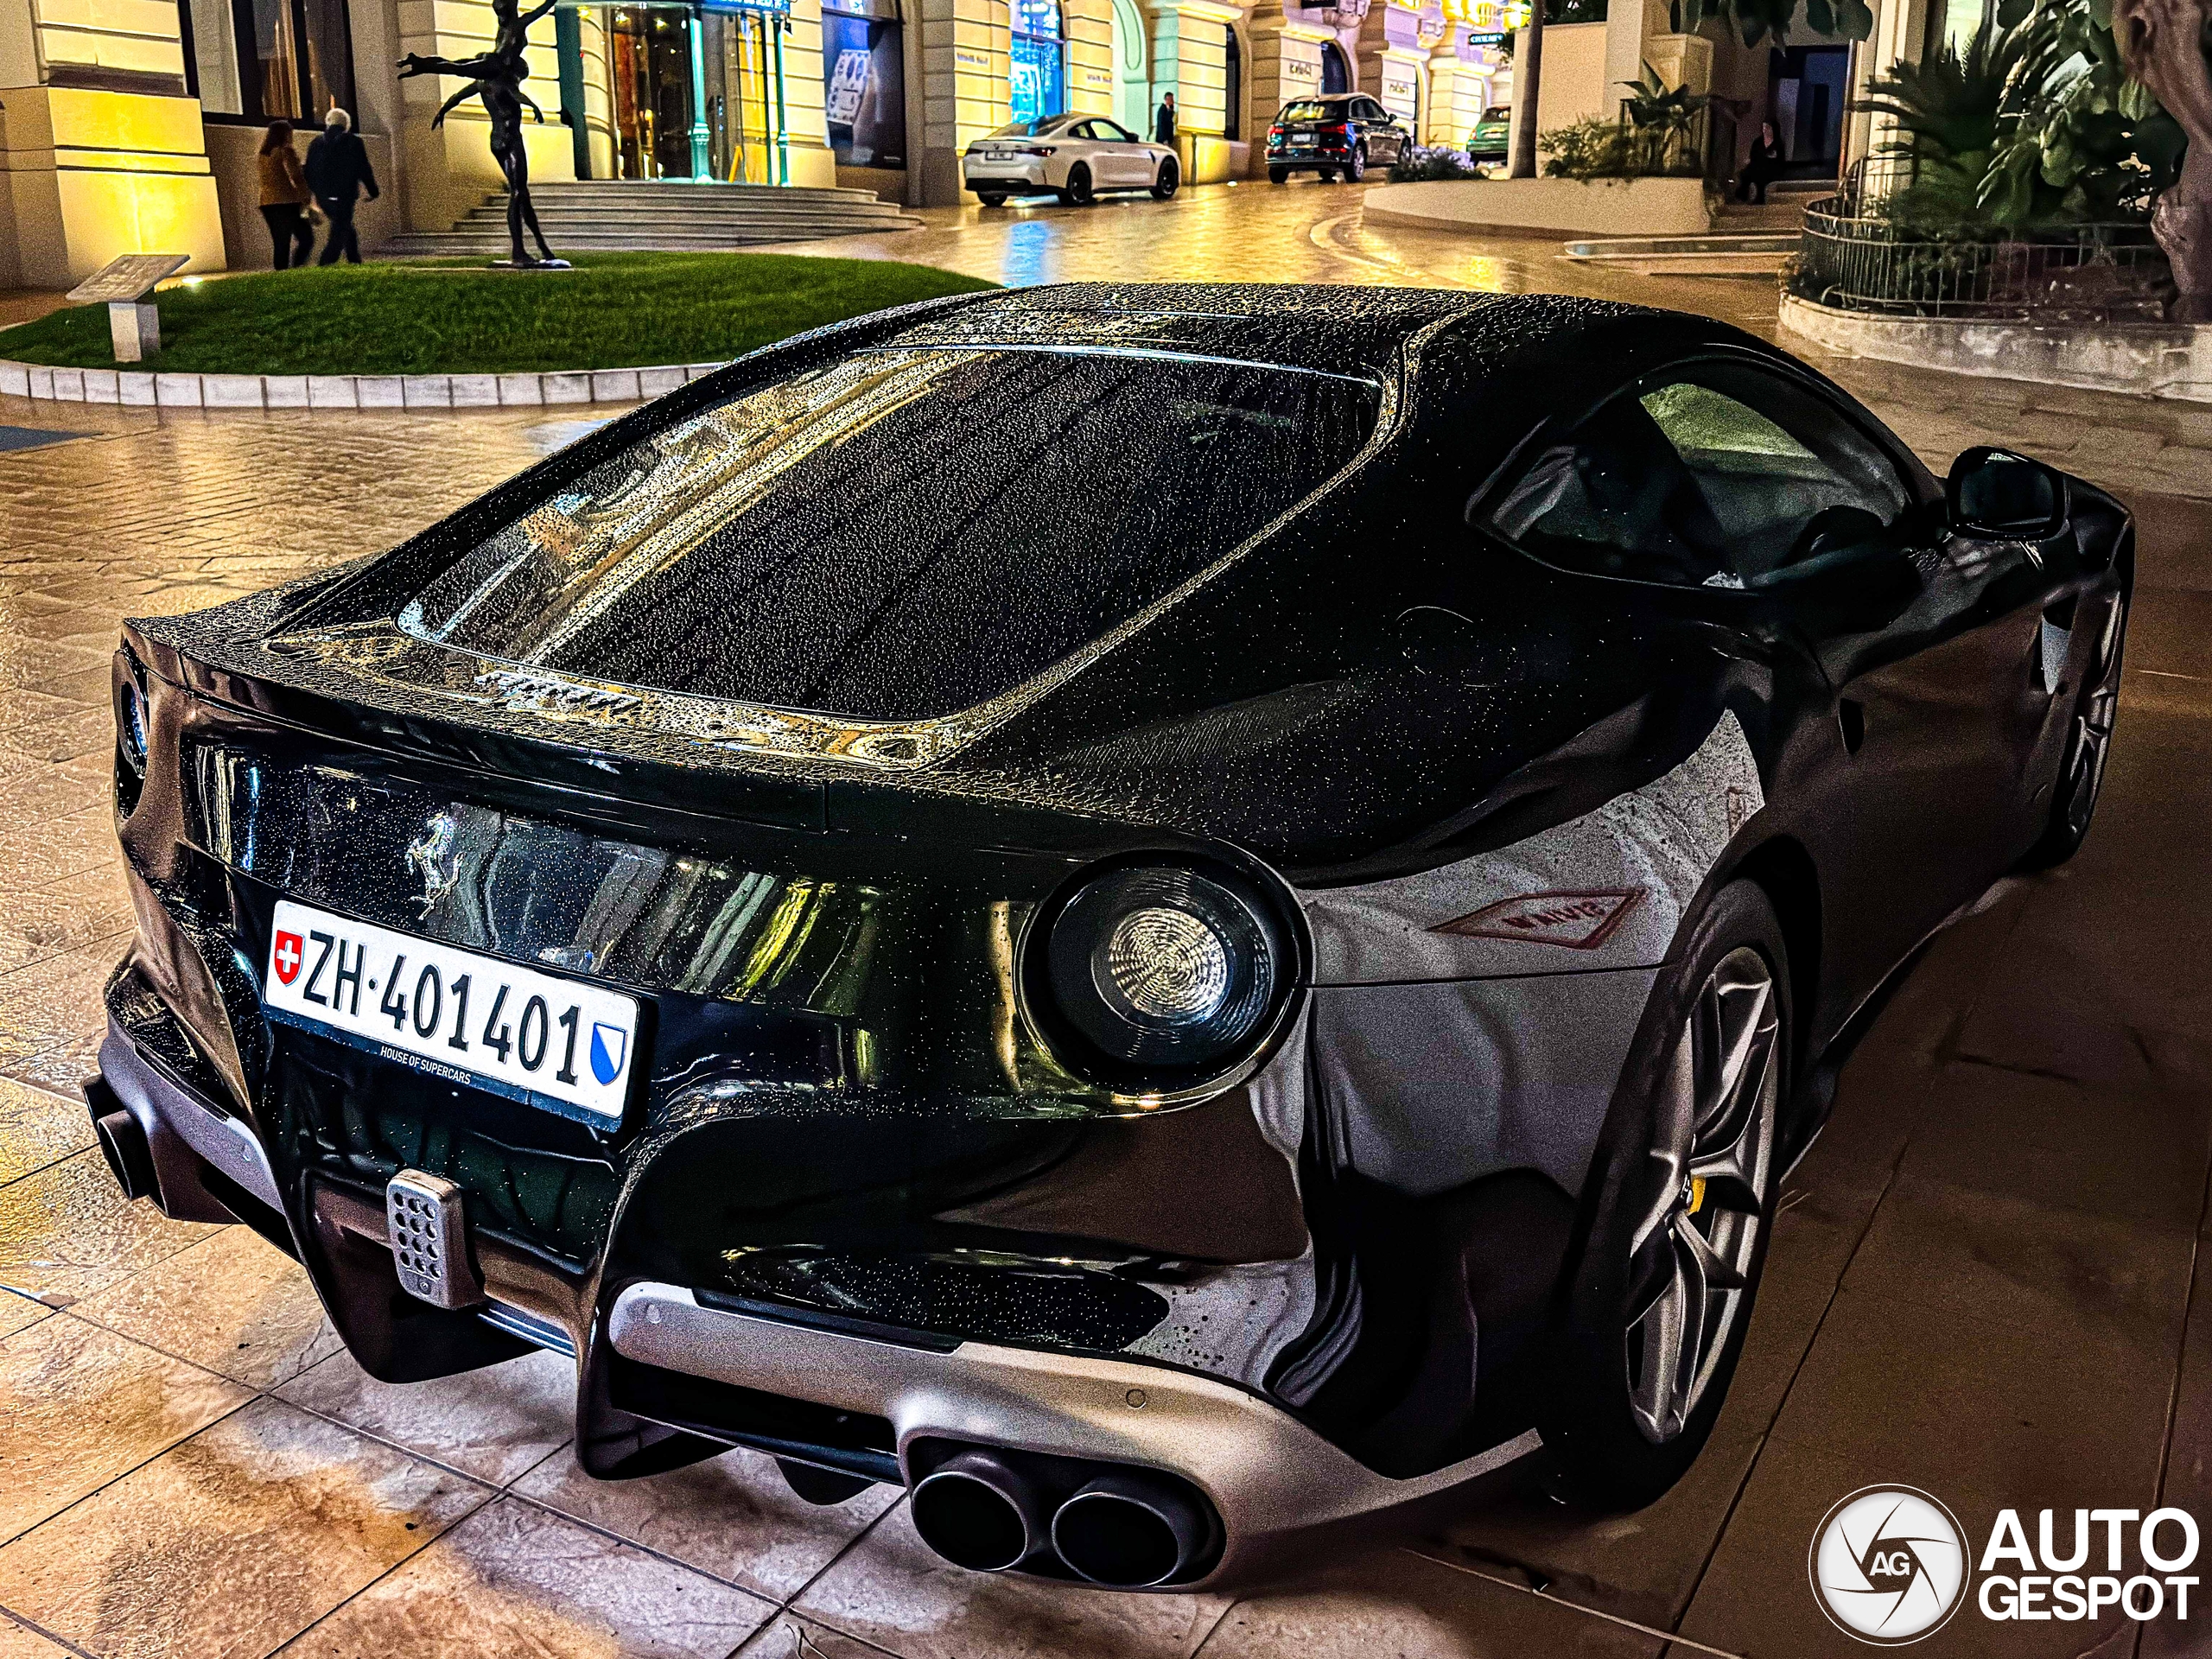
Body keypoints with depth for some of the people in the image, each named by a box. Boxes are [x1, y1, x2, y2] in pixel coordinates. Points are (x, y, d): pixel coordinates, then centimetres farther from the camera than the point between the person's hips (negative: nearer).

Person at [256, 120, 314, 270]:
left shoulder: (263, 154, 16)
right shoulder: (286, 151, -6)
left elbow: (265, 179, 20)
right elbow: (296, 177, -13)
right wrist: (305, 197, -10)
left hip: (267, 203, 8)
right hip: (287, 202, -8)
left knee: (280, 244, 8)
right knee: (306, 238, -6)